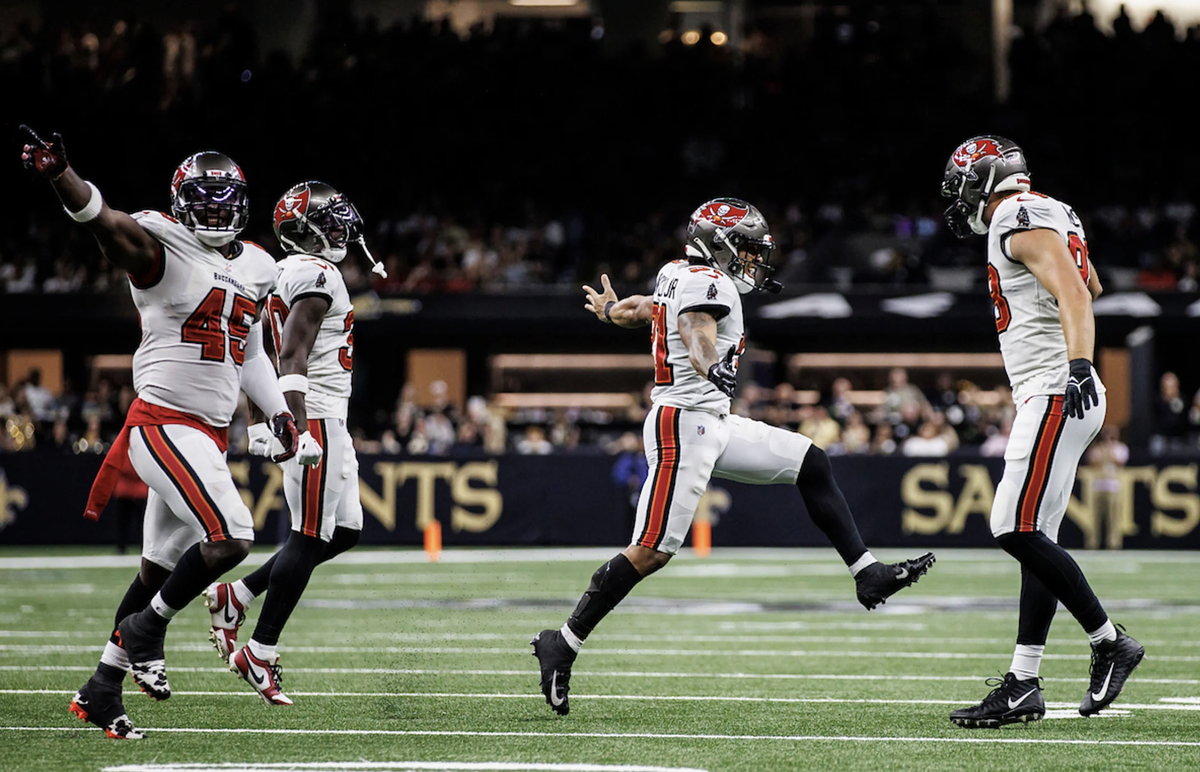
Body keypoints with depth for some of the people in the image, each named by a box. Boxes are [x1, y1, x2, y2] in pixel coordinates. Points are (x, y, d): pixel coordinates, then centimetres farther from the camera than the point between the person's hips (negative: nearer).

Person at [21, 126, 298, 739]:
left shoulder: (256, 270, 12)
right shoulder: (162, 250, -11)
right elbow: (104, 220, -30)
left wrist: (277, 412, 17)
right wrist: (58, 172, -48)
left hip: (209, 434, 8)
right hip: (163, 423, -8)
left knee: (161, 568, 11)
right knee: (231, 538, -21)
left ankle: (101, 690, 21)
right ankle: (146, 629, 1)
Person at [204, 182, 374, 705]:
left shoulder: (289, 276, 17)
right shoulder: (315, 275, -13)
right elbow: (293, 357, -22)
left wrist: (260, 422, 27)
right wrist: (301, 431, -27)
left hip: (326, 422, 10)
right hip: (315, 418, -10)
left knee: (344, 531, 12)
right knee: (310, 539, -7)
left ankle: (235, 596, 14)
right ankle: (258, 655, -4)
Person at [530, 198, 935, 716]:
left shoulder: (677, 276, 16)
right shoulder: (707, 283, -12)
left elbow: (641, 308, 35)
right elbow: (695, 330, -32)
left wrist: (608, 310, 56)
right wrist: (711, 367, -53)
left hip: (712, 424, 11)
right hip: (683, 423, -11)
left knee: (810, 464, 10)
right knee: (652, 552, -12)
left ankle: (869, 575, 10)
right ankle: (561, 646, -7)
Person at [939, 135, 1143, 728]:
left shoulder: (1020, 221, -11)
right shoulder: (1053, 218, 18)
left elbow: (1073, 292, -26)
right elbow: (1090, 283, 37)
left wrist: (1078, 361, -40)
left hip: (1055, 393, -10)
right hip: (1052, 397, 10)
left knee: (1018, 530, -13)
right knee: (1034, 538, 7)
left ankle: (1109, 642, -6)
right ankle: (1022, 685, 5)